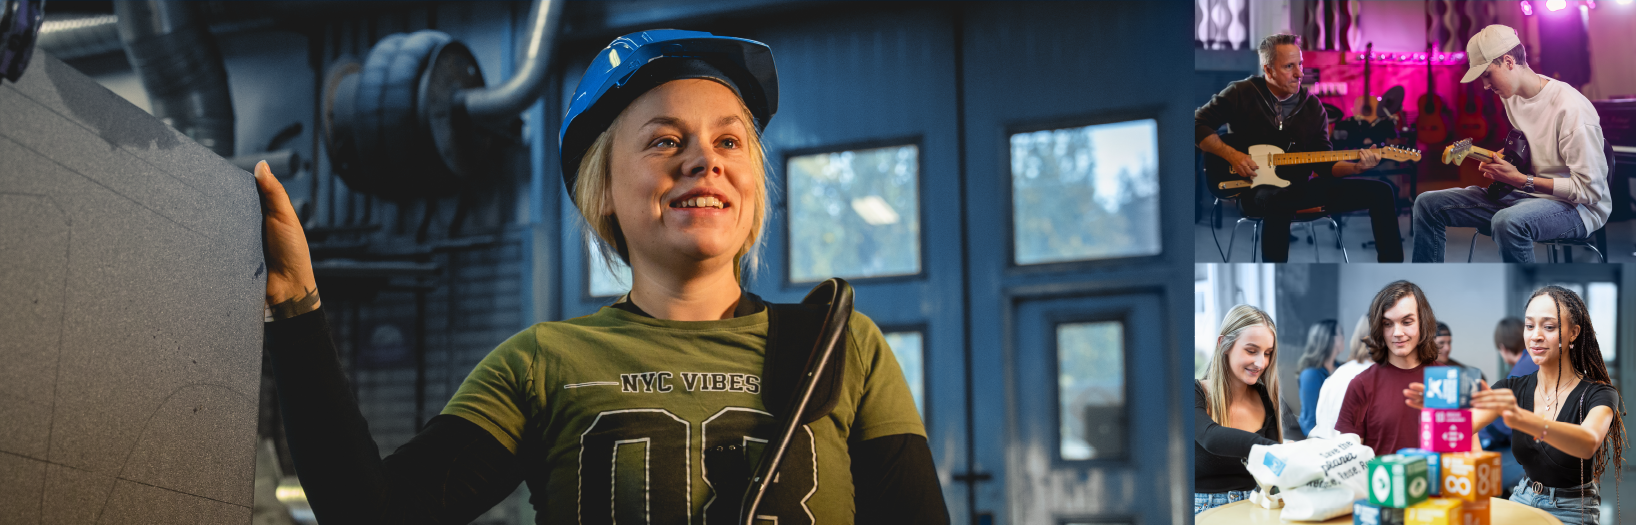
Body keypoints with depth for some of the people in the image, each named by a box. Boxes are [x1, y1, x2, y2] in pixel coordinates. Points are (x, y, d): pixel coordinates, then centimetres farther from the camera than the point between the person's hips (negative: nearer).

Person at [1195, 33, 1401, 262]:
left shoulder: (1312, 106, 12)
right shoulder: (1241, 94, 0)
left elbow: (1324, 164, 11)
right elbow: (1198, 125, -1)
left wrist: (1356, 167, -9)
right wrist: (1231, 155, -13)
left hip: (1299, 190, 5)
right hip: (1256, 189, -5)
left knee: (1380, 192, -6)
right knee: (1278, 200, -45)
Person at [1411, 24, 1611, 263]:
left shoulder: (1570, 108, -22)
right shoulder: (1512, 95, 5)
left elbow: (1589, 190, -23)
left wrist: (1521, 180, -21)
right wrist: (1499, 164, 5)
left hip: (1577, 207, -9)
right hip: (1525, 193, 9)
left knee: (1508, 222, -42)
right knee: (1428, 204, 2)